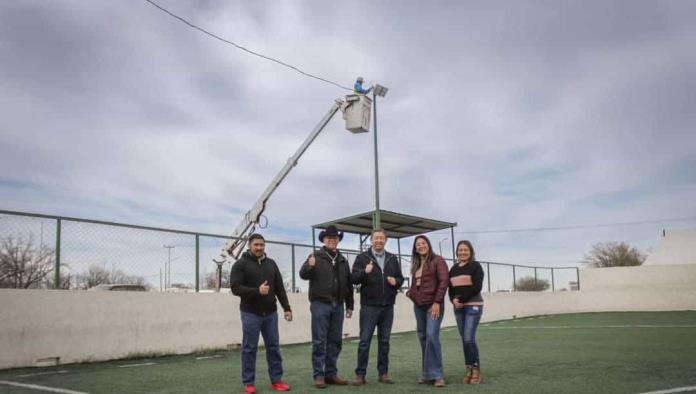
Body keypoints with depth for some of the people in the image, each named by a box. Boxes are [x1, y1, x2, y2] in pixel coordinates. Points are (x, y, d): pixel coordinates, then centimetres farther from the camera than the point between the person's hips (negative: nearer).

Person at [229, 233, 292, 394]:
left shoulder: (271, 264, 10)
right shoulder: (240, 264, -4)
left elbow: (280, 288, 12)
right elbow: (235, 288, -13)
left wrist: (287, 308, 5)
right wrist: (257, 291, -24)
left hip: (271, 313, 4)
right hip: (250, 313, -4)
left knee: (273, 347, 7)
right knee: (250, 349, 2)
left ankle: (276, 380, 15)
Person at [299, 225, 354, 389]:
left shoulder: (343, 260, 15)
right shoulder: (316, 256, 0)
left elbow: (348, 284, 17)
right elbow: (303, 275, -13)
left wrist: (349, 305, 14)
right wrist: (309, 266, -34)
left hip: (337, 305, 5)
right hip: (320, 304, -5)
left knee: (335, 341, 8)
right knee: (319, 341, -3)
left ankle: (331, 373, 16)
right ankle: (318, 375, 1)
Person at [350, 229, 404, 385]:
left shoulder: (392, 259, 13)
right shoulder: (362, 257, 0)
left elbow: (400, 278, 18)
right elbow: (354, 278, -9)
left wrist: (396, 281, -5)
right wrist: (365, 272, -29)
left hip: (387, 306, 4)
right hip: (369, 306, -4)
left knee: (384, 341, 9)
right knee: (365, 341, -2)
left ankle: (383, 373, 17)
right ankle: (360, 374, 4)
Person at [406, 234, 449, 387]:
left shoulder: (437, 260, -4)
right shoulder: (416, 264, 16)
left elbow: (444, 281, -12)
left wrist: (437, 302, -17)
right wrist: (411, 293, 3)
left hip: (433, 304, -7)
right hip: (418, 306, 7)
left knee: (431, 336, -17)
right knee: (423, 337, 8)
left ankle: (436, 375, -11)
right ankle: (428, 374, 16)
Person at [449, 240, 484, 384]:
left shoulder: (475, 266, -3)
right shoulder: (453, 268, 14)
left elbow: (477, 287, -12)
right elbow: (451, 288, 14)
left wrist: (462, 299, -14)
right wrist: (454, 300, -7)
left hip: (473, 306, -5)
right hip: (458, 308, 5)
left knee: (469, 338, -12)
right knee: (464, 339, 6)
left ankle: (476, 369, 3)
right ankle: (469, 369, 12)